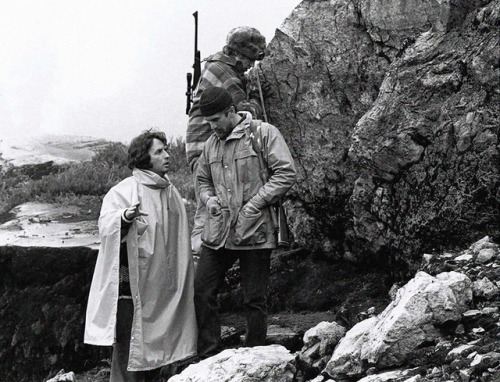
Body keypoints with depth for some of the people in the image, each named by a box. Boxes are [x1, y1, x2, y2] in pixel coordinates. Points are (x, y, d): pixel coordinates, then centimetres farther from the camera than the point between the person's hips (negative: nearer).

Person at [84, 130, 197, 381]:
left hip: (162, 283, 7)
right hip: (132, 282, -7)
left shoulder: (171, 192, 13)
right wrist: (125, 216, -42)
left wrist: (185, 267, 25)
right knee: (129, 342, -6)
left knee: (157, 340, 11)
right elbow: (105, 226, -23)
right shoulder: (124, 191, -9)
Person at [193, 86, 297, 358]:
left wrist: (255, 204, -14)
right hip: (217, 232, 6)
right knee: (201, 292, 2)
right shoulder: (211, 144, 13)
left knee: (254, 299, 3)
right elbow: (203, 180, 27)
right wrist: (208, 198, 4)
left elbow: (286, 173, -10)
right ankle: (207, 358, 12)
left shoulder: (264, 133, -5)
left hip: (254, 232, -6)